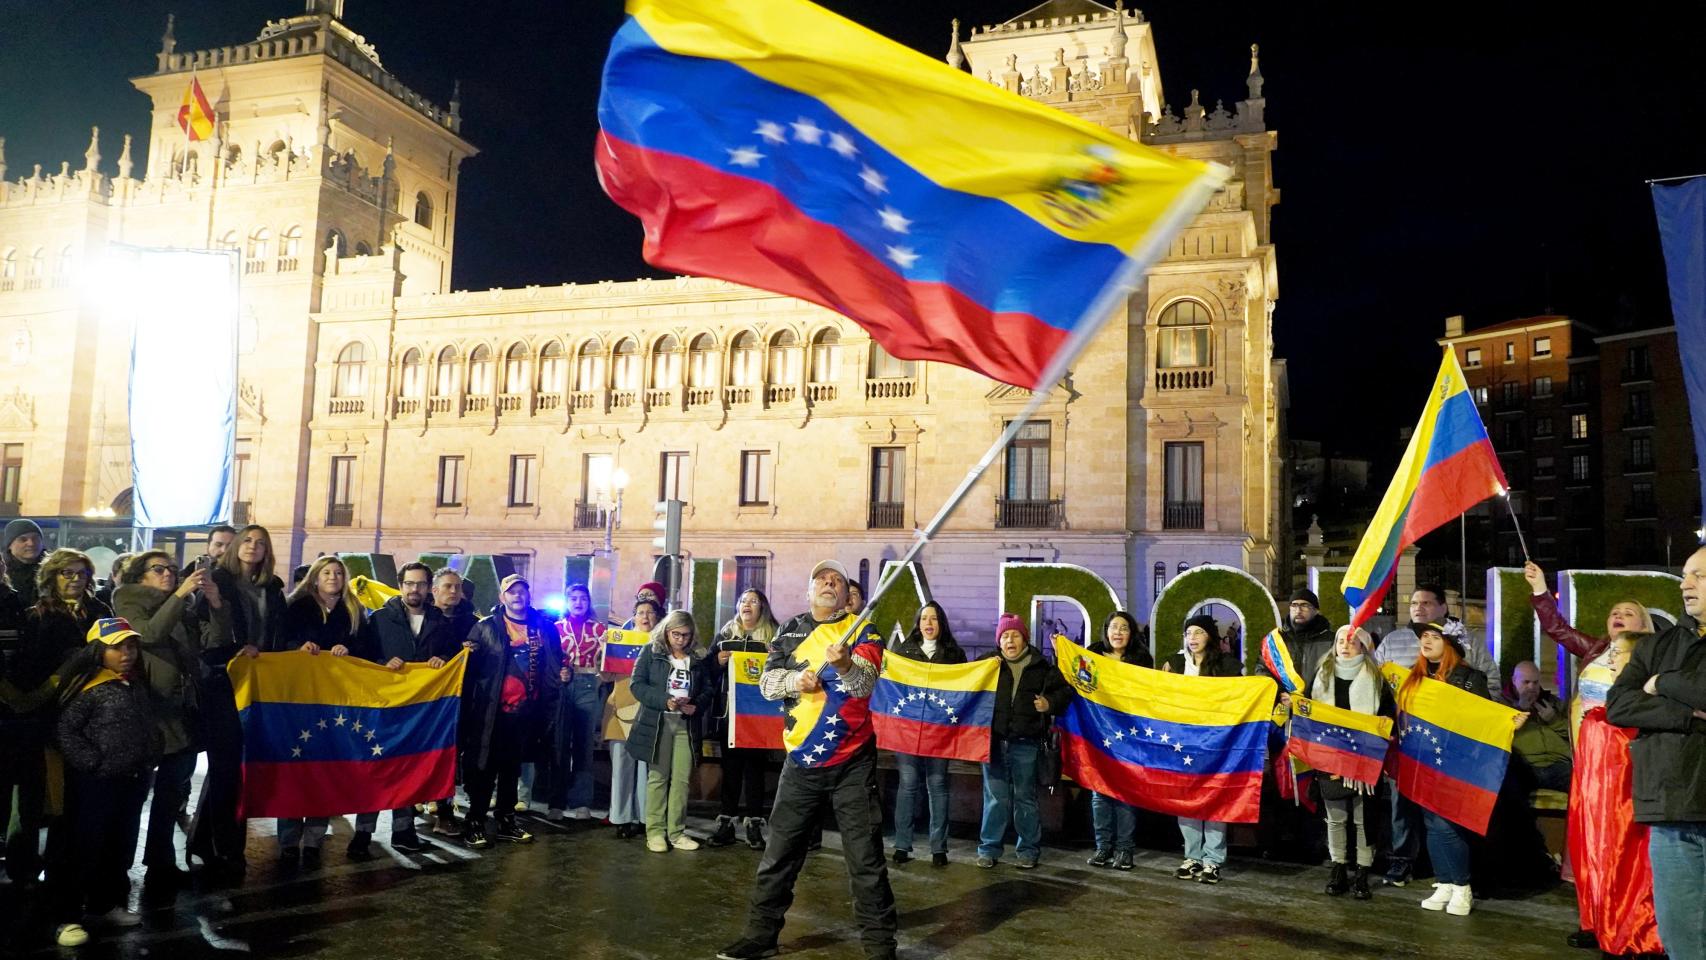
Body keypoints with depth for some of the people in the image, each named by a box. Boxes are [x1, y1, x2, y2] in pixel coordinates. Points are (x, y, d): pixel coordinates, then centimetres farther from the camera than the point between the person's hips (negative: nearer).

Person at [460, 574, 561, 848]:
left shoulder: (544, 627, 7)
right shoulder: (486, 628, -2)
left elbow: (554, 664, 14)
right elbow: (471, 666, -8)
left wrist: (561, 675, -3)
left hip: (525, 712, 4)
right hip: (491, 710, -3)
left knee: (512, 767, 15)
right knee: (484, 768, 2)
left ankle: (506, 821, 26)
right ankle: (475, 823, 13)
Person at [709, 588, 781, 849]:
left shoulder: (773, 636, 5)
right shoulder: (725, 634, 13)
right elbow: (708, 669, 13)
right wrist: (718, 661, -7)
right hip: (728, 711, 2)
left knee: (754, 767, 1)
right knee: (730, 766, 5)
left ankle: (754, 825, 7)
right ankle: (726, 822, 12)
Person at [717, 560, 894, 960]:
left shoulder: (862, 631, -3)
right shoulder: (790, 631, 7)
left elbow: (864, 685, -18)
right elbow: (767, 683, 0)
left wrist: (845, 665, -39)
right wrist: (796, 679, -21)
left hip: (852, 763, -3)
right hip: (801, 762, 3)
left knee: (865, 859, -1)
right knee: (779, 854, 11)